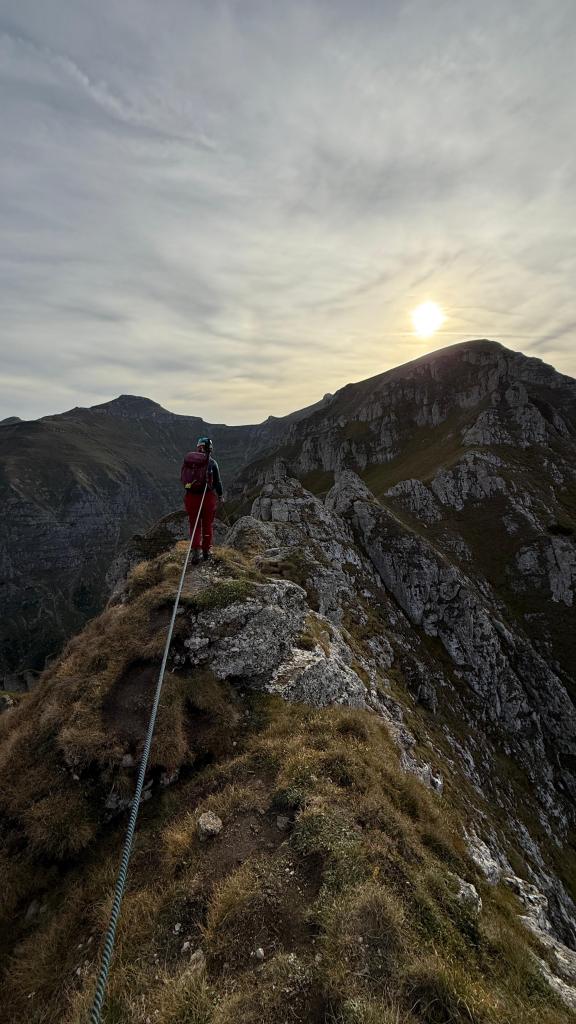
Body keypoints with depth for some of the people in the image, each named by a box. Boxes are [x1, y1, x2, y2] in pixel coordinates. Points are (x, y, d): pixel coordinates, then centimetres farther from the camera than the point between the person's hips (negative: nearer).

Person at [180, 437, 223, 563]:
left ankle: (196, 551, 0)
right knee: (208, 524, 13)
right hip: (208, 496, -2)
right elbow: (217, 481, -3)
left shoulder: (187, 460, 2)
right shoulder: (211, 462, -8)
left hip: (190, 496, 2)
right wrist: (220, 495, 11)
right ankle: (206, 551, 21)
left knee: (194, 525, 12)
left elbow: (182, 478, 9)